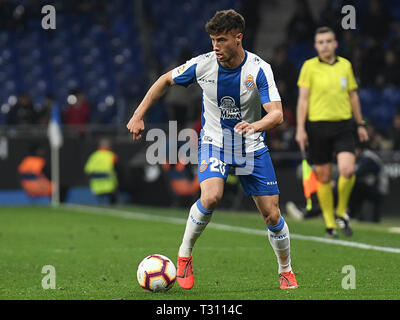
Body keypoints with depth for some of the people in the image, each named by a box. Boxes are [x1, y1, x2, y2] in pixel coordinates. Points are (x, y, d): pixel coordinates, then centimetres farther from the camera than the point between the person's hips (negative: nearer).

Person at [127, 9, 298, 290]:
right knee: (210, 197, -28)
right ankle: (185, 254, -6)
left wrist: (254, 125, -45)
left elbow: (276, 114, -24)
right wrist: (138, 116, 1)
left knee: (272, 214, -1)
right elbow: (166, 81, 4)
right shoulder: (203, 64, -13)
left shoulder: (259, 69, -18)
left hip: (252, 148, 0)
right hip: (214, 143, 0)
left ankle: (286, 272, 23)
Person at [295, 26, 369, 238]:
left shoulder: (345, 65, 9)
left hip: (343, 125, 2)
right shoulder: (309, 66, 0)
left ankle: (341, 212, 7)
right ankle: (330, 223, 14)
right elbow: (303, 99, -1)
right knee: (323, 177, 2)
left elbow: (353, 96, 18)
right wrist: (300, 129, -7)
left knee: (347, 170, -16)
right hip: (318, 125, -2)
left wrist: (360, 124, 19)